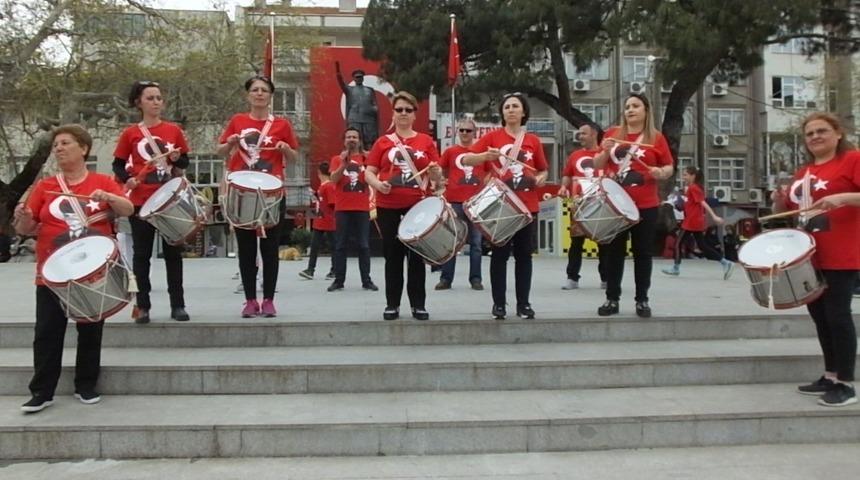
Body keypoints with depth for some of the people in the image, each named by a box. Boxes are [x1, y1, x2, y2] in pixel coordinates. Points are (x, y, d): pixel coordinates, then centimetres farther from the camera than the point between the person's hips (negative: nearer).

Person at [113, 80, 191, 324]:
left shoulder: (174, 130, 4)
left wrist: (177, 159, -11)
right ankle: (142, 306, 13)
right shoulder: (130, 133, 2)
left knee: (173, 252, 5)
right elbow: (118, 165, 7)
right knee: (141, 254, 5)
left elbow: (185, 162, 10)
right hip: (141, 201, -1)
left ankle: (178, 305, 12)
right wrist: (126, 179, -12)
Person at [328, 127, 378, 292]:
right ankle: (338, 280, 6)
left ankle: (366, 280, 5)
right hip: (342, 208, 0)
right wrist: (343, 164, -17)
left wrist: (368, 162, -13)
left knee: (364, 245, 1)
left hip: (362, 208, 0)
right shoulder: (337, 159, 8)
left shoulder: (366, 159, 9)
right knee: (340, 246, 2)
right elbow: (333, 179, -5)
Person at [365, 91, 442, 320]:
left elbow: (437, 177, 8)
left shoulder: (426, 141, 7)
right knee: (392, 256, 5)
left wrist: (435, 171, -15)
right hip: (388, 206, 0)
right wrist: (378, 184, -16)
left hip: (417, 205, 0)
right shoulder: (383, 142, 7)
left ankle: (418, 304, 11)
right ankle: (392, 304, 12)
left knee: (417, 256, 3)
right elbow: (369, 172, 5)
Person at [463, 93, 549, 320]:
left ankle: (524, 303, 13)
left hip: (527, 205, 2)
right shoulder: (492, 137, 1)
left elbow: (543, 170, 17)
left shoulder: (533, 141, 8)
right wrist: (486, 155, -23)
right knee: (500, 254, 2)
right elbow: (466, 159, -6)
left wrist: (541, 178, -5)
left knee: (524, 254, 6)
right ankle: (499, 303, 10)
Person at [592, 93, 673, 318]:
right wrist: (605, 151, -9)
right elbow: (598, 165, 11)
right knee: (614, 252, 6)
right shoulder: (613, 133, 7)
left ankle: (642, 300, 13)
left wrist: (661, 172, -17)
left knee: (643, 253, 4)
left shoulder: (656, 138, 2)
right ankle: (612, 299, 14)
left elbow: (669, 168, 5)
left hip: (645, 206, -2)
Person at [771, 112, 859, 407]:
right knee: (819, 315, 12)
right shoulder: (803, 173, 16)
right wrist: (780, 201, 1)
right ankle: (830, 376, 23)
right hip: (809, 256, 8)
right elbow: (788, 211, 21)